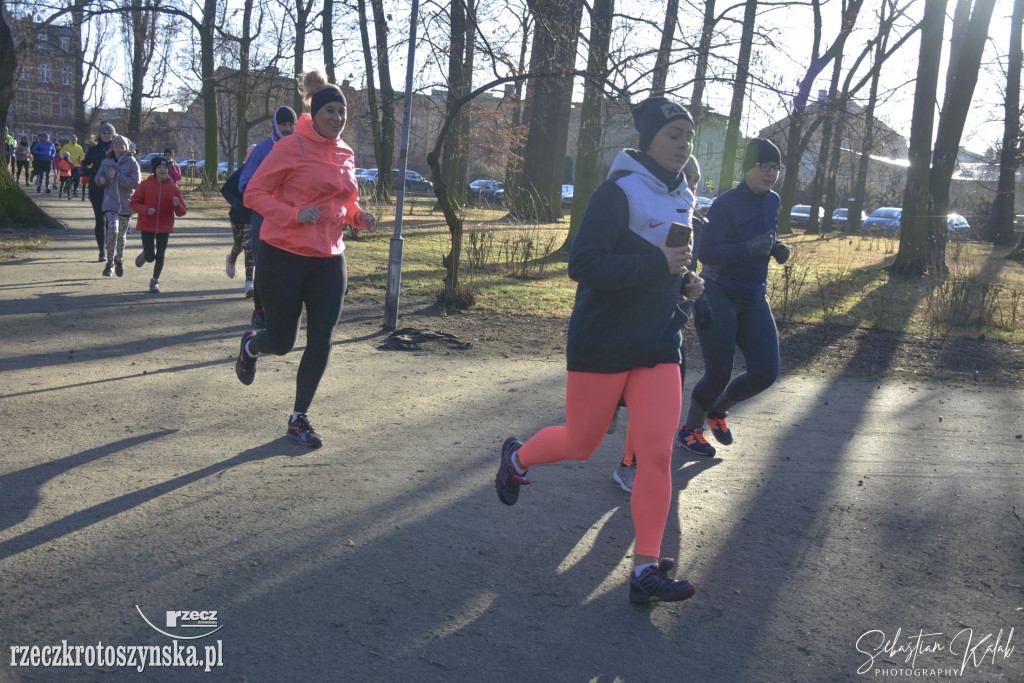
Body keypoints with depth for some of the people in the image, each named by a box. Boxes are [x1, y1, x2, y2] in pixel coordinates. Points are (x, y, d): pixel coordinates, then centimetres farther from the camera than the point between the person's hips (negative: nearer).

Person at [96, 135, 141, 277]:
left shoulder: (132, 163, -4)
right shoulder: (106, 162, 5)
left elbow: (136, 183, -13)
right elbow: (98, 177, 18)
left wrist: (117, 175, -19)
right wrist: (100, 180, -6)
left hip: (126, 203, 0)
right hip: (110, 202, 0)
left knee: (121, 234, 13)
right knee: (112, 230, -19)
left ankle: (119, 259, 36)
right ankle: (110, 262, -10)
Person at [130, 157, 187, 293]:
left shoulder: (173, 188, 0)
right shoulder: (145, 185, -4)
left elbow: (182, 211, 2)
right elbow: (134, 203, -1)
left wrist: (177, 205, -21)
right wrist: (146, 210, -19)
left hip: (164, 228, 1)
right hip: (147, 226, -1)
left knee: (160, 257, 2)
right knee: (150, 257, -7)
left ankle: (155, 281, 25)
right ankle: (144, 255, 31)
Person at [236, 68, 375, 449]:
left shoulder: (346, 154, 10)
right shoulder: (290, 148, -9)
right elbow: (254, 193, -8)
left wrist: (358, 216, 3)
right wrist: (295, 214, -23)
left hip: (329, 261, 5)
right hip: (285, 257, -5)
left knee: (321, 342, 1)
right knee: (282, 342, 5)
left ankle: (299, 419, 17)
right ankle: (250, 346, 44)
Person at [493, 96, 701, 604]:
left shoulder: (679, 198, 11)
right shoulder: (618, 192, -14)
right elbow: (582, 264, -24)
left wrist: (682, 277, 14)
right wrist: (657, 263, -27)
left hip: (658, 347, 6)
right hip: (602, 345, -6)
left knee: (657, 453, -4)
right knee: (581, 444, 9)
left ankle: (646, 570, 2)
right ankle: (517, 458, 42)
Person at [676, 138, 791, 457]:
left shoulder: (772, 202, 7)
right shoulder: (726, 204, -14)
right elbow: (706, 253, -19)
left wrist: (776, 249, 1)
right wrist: (750, 248, -30)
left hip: (754, 300, 6)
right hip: (719, 297, -6)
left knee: (766, 372, -3)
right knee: (719, 373, -4)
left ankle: (718, 409, 25)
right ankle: (690, 428, 23)